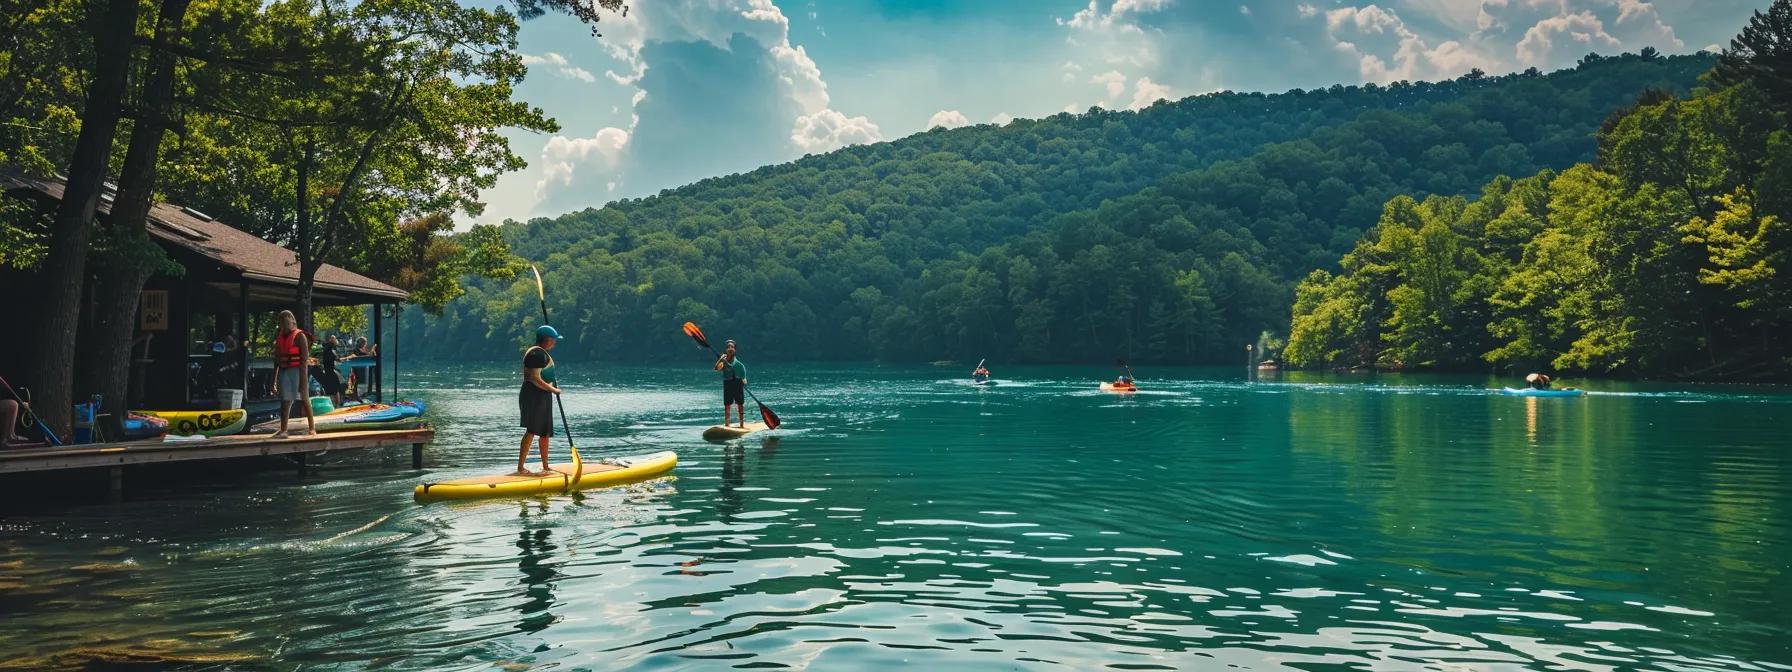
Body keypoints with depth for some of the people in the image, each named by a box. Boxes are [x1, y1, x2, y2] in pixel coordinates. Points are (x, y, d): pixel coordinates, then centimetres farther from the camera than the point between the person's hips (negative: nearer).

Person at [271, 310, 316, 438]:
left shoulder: (299, 336, -5)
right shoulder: (279, 337, 14)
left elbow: (304, 358, -11)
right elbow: (276, 359, 17)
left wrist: (303, 378, -18)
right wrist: (274, 379, 14)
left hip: (296, 371, -6)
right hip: (283, 371, 6)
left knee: (304, 399, -1)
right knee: (285, 401, 3)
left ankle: (312, 428, 4)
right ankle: (283, 430, 3)